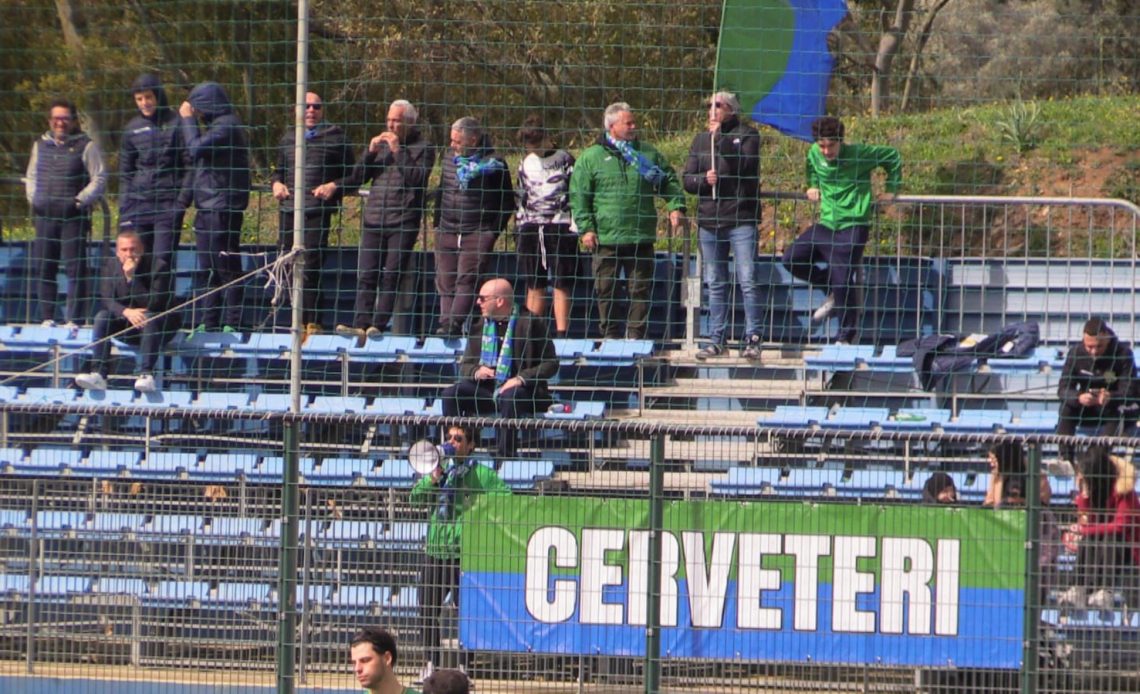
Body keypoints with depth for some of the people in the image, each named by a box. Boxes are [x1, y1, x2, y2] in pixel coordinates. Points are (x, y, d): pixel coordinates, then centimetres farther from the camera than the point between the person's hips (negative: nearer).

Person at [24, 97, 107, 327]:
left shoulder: (86, 146, 0)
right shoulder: (41, 145, 16)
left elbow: (99, 179, -1)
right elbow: (32, 176, 25)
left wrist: (80, 200, -11)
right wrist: (33, 197, 8)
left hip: (74, 217, -5)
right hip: (45, 216, 5)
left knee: (75, 269, -7)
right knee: (43, 269, 5)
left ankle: (74, 319, -6)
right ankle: (47, 318, 13)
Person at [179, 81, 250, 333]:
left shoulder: (227, 126, -12)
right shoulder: (216, 125, 19)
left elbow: (196, 149, -19)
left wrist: (188, 120, -9)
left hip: (222, 207, -10)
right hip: (208, 207, 10)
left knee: (226, 266, -8)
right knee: (207, 268, 12)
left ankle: (232, 322, -8)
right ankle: (209, 322, 17)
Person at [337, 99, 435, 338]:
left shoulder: (423, 148, 2)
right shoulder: (381, 143, 17)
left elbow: (416, 179, -13)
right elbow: (357, 178, 14)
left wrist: (398, 152, -13)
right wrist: (370, 152, -1)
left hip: (403, 222, -5)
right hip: (374, 220, 5)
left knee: (392, 276, -6)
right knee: (366, 276, -3)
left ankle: (379, 325, -6)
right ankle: (361, 325, -6)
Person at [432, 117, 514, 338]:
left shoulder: (493, 164, -4)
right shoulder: (450, 161, 14)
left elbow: (507, 203, -1)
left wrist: (494, 231, -6)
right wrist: (437, 224, 17)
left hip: (478, 234, -6)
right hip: (447, 234, 6)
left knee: (466, 280, -15)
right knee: (445, 282, 3)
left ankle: (453, 324, -24)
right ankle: (446, 323, 6)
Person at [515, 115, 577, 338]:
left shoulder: (564, 160, 0)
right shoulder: (526, 164, 13)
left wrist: (575, 225, -7)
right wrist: (519, 223, 19)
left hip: (560, 227, -4)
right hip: (531, 227, 4)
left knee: (561, 284, -6)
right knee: (534, 285, 5)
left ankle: (561, 333, -6)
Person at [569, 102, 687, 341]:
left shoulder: (648, 153, 10)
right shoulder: (592, 157, 2)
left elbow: (669, 182, 15)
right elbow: (578, 195, 1)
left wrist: (675, 207, -2)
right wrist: (585, 228, -7)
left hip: (641, 239, 1)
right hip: (605, 239, -1)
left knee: (641, 289, 1)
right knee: (606, 290, 4)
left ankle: (637, 335, 8)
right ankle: (611, 336, 15)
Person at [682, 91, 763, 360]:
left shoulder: (746, 135, 1)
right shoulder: (700, 140, 15)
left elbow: (744, 163, -16)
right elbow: (686, 178, 12)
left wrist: (720, 137, -16)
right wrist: (703, 179, -9)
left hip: (741, 219, -5)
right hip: (709, 221, 5)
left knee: (747, 281, -8)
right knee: (715, 285, 9)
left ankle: (752, 339, -5)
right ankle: (716, 340, 13)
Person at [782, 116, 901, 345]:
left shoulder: (859, 154, -13)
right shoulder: (814, 154, 2)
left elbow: (893, 157, 0)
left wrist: (891, 191, 1)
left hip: (852, 226, -6)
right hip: (826, 223, 6)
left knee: (843, 280, -10)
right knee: (791, 259, -2)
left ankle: (845, 337, 2)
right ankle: (832, 291, 18)